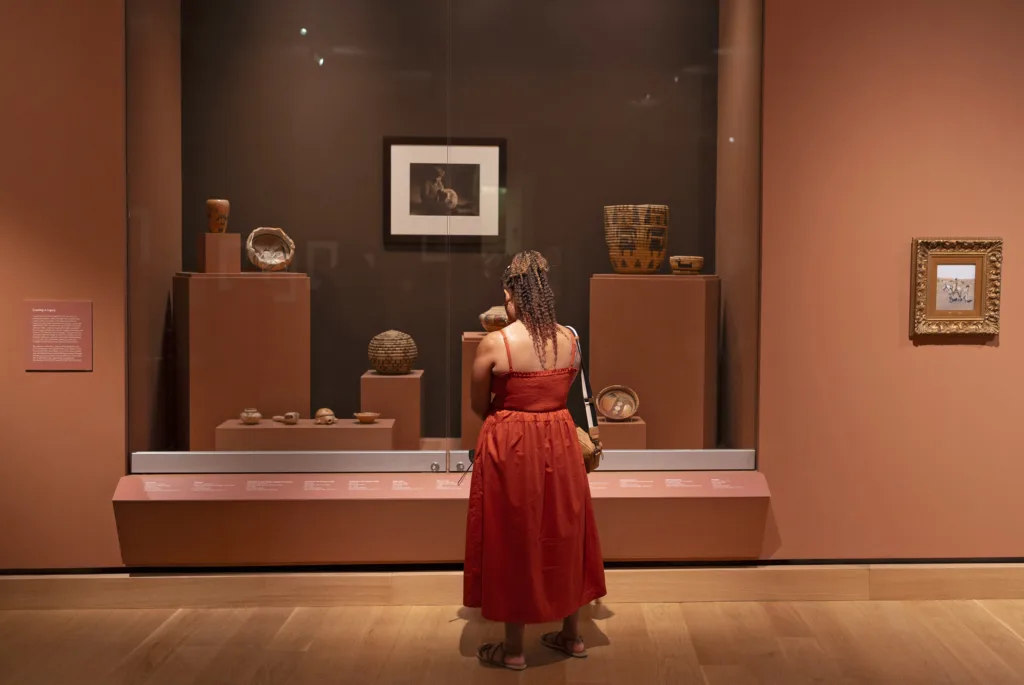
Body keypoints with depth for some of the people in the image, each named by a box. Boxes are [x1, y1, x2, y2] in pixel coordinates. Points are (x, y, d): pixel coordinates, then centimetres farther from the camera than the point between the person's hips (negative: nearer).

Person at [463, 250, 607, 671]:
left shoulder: (495, 343, -14)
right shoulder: (569, 340, -2)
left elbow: (478, 405, -2)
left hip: (510, 447, -4)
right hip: (559, 443, 5)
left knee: (513, 540, 8)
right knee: (562, 535, 17)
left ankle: (513, 649, 20)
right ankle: (572, 635, 32)